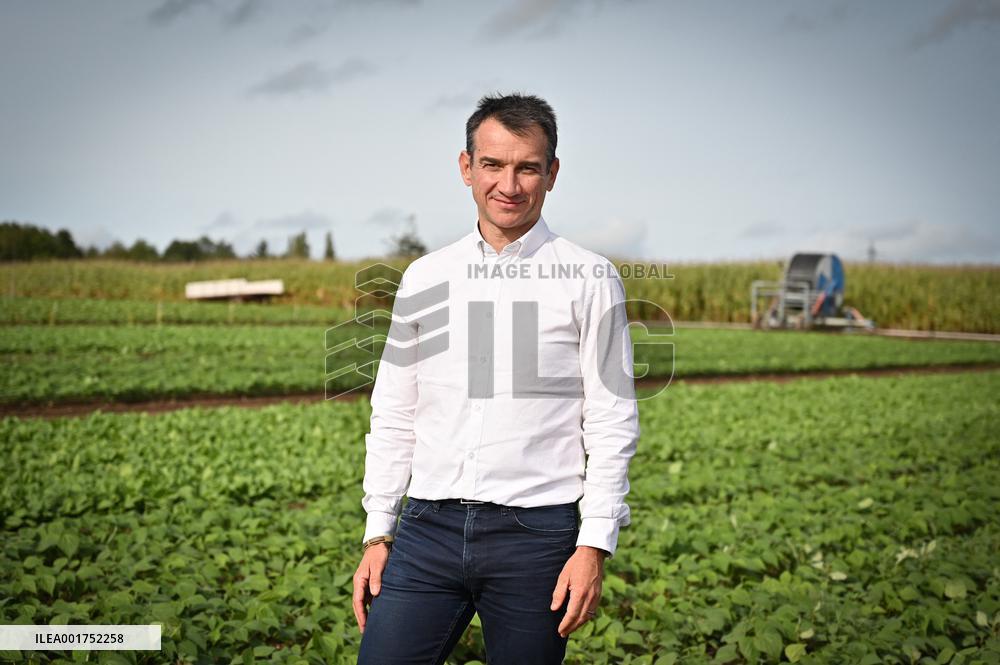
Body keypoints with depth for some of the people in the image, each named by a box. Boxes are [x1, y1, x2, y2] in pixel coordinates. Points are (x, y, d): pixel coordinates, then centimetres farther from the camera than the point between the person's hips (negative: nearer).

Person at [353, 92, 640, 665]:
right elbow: (392, 418, 13)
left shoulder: (589, 279, 1)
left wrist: (595, 545, -8)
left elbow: (613, 424, -2)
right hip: (429, 528, 3)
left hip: (537, 532, -2)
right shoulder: (424, 278, 11)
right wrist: (378, 534, 8)